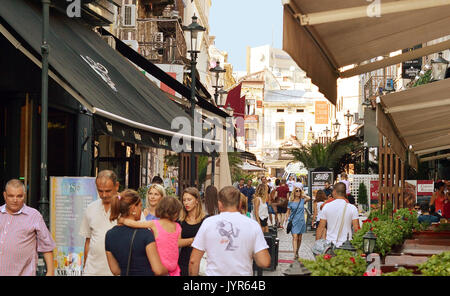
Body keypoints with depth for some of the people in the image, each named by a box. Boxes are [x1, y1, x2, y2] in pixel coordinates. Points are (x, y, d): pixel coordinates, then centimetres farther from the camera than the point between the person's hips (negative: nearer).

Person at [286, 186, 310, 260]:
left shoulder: (302, 200, 4)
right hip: (294, 221, -2)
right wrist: (288, 220, -2)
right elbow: (288, 212, 8)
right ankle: (295, 254, -19)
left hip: (301, 221, 2)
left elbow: (308, 198, -16)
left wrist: (302, 195, -1)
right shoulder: (291, 202, 2)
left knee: (299, 238, 10)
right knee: (295, 237, -13)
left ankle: (297, 252, 26)